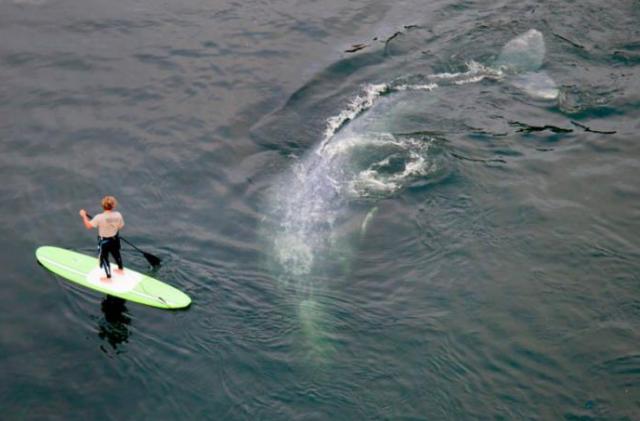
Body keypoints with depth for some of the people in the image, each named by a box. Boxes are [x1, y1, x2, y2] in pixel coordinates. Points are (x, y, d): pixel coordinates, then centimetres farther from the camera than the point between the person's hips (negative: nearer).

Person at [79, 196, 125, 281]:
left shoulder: (99, 217, -28)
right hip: (115, 239, 4)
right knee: (116, 254, 28)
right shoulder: (118, 215, -18)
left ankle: (108, 277, 25)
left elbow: (89, 226, -22)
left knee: (104, 258, 14)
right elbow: (120, 227, -5)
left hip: (104, 241, -4)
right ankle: (121, 269, 49)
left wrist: (84, 216, -9)